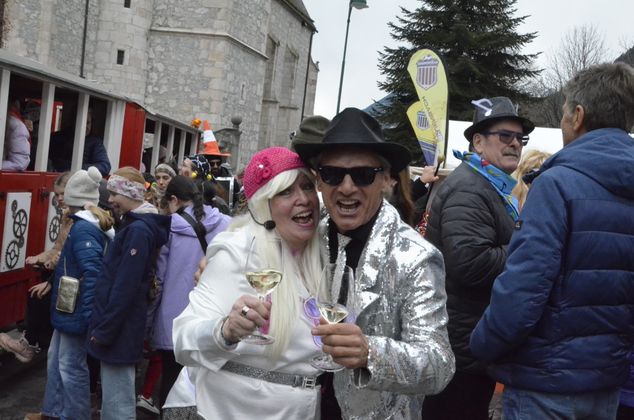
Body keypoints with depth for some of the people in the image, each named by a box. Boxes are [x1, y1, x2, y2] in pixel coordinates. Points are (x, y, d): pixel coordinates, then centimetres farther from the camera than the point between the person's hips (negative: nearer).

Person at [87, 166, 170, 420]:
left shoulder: (138, 230, -18)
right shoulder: (135, 225, 13)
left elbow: (125, 286, -22)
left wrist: (103, 330, -17)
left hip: (119, 327, -10)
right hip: (119, 325, 10)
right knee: (114, 393, 20)